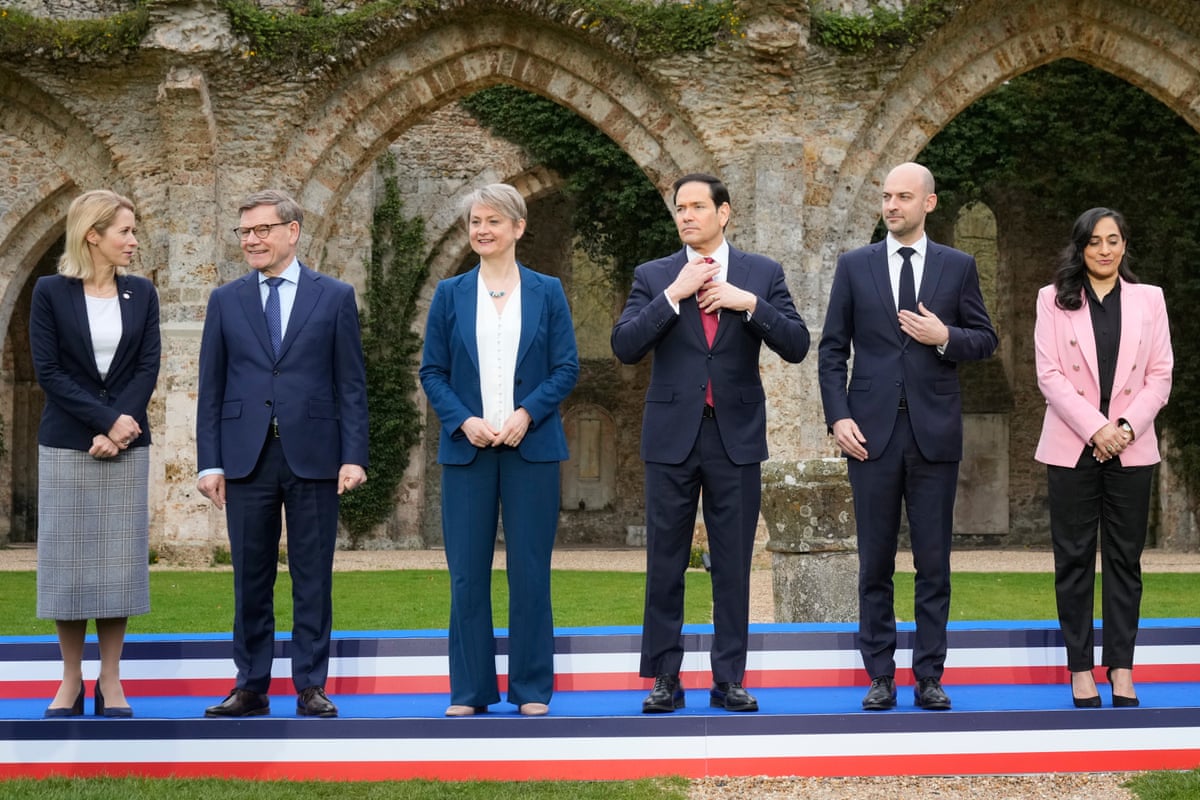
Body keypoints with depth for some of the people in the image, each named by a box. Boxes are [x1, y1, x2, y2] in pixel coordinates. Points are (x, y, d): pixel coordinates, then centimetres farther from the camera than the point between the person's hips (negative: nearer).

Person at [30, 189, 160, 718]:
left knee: (120, 557, 2)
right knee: (67, 557, 1)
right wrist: (106, 420, -14)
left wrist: (119, 428, -12)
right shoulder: (50, 293, -2)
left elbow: (148, 367, 1)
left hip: (127, 446, 2)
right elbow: (48, 371, -7)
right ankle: (71, 681, 10)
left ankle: (111, 682, 9)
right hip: (66, 446, -2)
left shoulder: (141, 293, 6)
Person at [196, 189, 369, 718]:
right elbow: (211, 388, 8)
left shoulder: (335, 296, 5)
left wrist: (354, 456, -6)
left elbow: (351, 384, 2)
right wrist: (210, 462, 0)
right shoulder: (225, 301, 9)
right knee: (251, 578, 6)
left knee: (313, 578, 3)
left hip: (313, 455, -1)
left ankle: (311, 687, 10)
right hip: (246, 456, 2)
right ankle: (251, 687, 14)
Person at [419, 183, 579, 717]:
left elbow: (566, 368, 2)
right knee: (467, 572, 2)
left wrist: (526, 414, -13)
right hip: (467, 448, 1)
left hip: (531, 447, -1)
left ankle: (532, 688, 11)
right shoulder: (450, 294, 7)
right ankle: (469, 689, 10)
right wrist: (464, 421, -11)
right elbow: (432, 371, 5)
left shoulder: (546, 292, 5)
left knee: (530, 570, 2)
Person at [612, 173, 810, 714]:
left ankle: (729, 679, 12)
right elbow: (625, 347, -6)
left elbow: (796, 346, -2)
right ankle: (665, 679, 11)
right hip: (672, 435, 0)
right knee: (665, 565, 3)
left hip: (736, 435, 0)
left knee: (733, 565, 4)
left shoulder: (763, 274, 5)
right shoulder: (653, 277, 5)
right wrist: (673, 295, -14)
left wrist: (749, 303, -14)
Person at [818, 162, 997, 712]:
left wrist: (945, 337, -12)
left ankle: (929, 676, 9)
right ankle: (880, 676, 11)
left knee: (933, 563, 3)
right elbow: (832, 350, 5)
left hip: (934, 433, 0)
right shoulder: (854, 266, 6)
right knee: (875, 563, 4)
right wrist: (838, 417, -6)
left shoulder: (958, 267, 6)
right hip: (873, 431, 0)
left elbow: (985, 340, 8)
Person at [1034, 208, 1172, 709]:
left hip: (1131, 449, 1)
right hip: (1072, 447, -1)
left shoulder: (1149, 299, 8)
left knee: (1125, 558, 4)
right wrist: (1095, 428, -14)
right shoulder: (1054, 299, 4)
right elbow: (1049, 374, -4)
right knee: (1074, 558, 1)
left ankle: (1121, 667, 9)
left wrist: (1126, 427, -11)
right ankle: (1080, 668, 7)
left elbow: (1160, 376, 3)